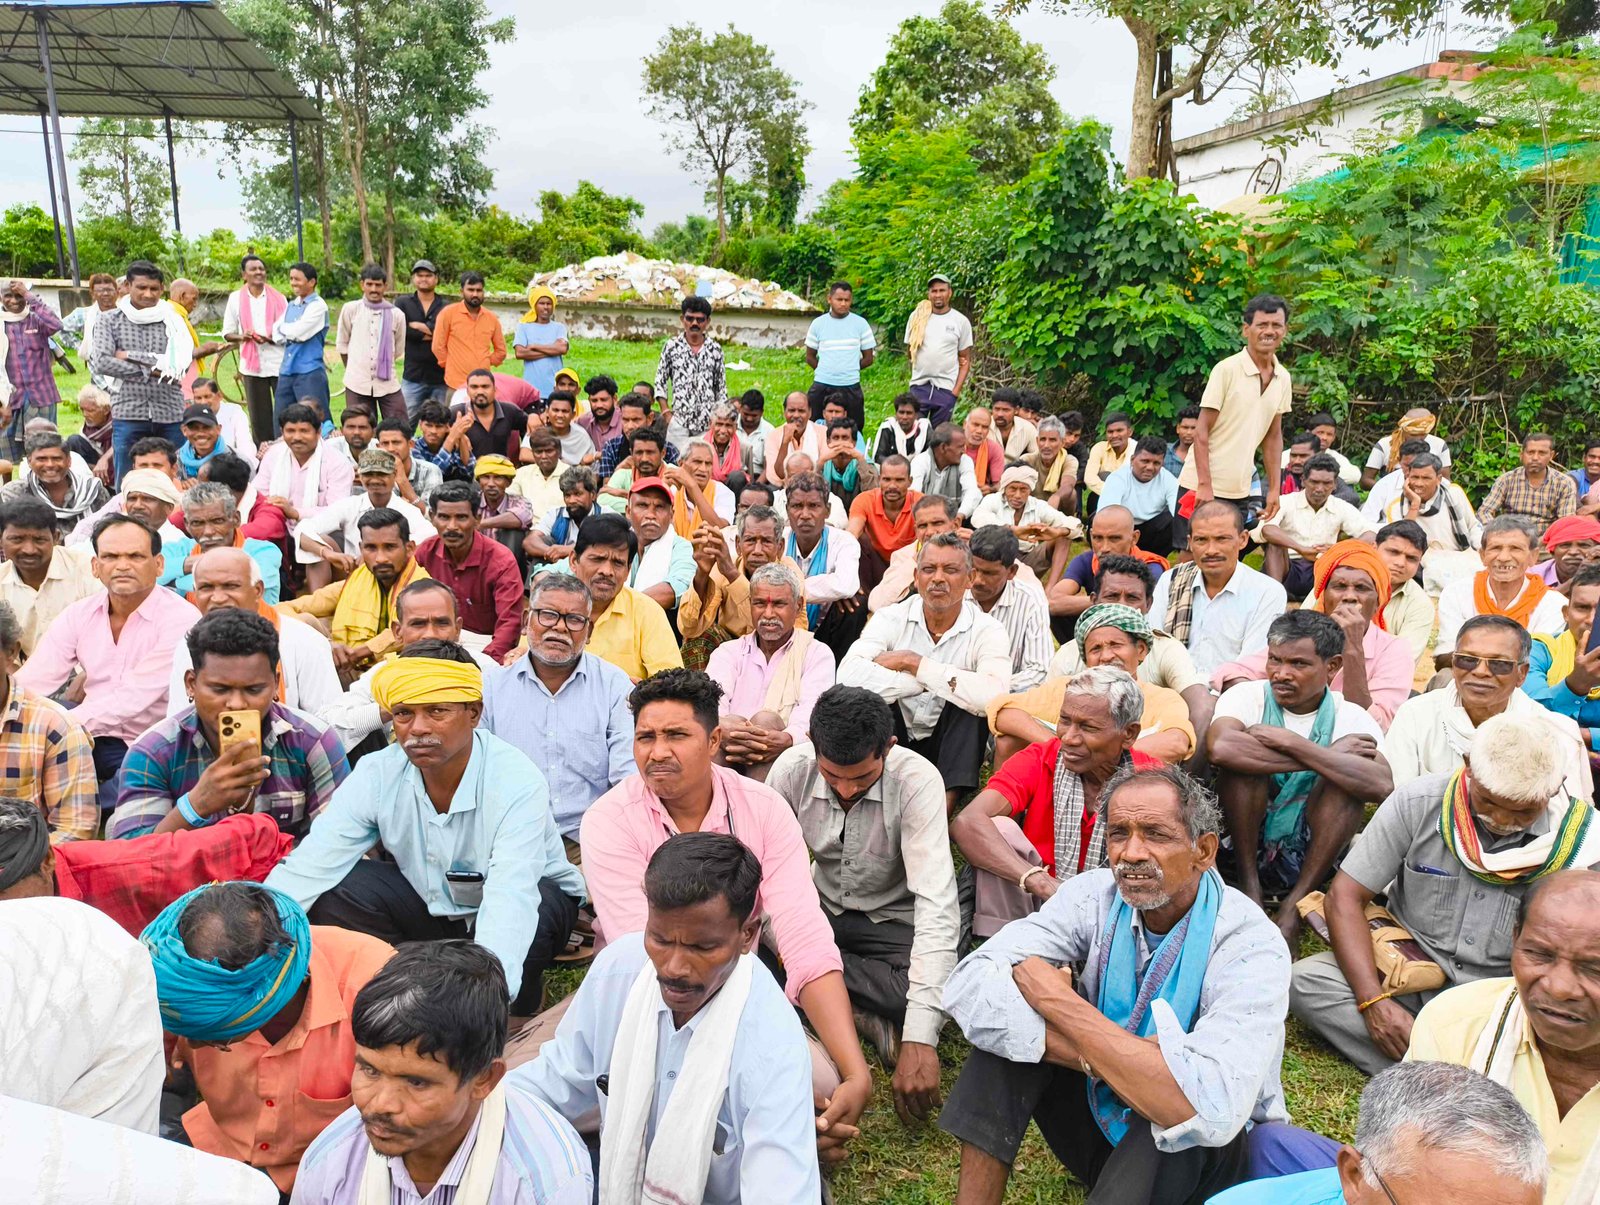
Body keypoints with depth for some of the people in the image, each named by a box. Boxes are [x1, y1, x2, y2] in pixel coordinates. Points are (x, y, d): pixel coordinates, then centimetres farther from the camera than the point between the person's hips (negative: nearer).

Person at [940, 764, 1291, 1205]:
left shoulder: (1251, 945, -25)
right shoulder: (1096, 895, -14)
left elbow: (1208, 1108, -41)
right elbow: (969, 989, -25)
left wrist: (1055, 997, -32)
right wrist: (1111, 1055, -34)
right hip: (1101, 1116, 4)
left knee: (1187, 1125, -37)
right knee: (1005, 1016, -20)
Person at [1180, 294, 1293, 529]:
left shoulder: (1283, 378, 7)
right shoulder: (1227, 370, -11)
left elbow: (1273, 436, 14)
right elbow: (1202, 431, -12)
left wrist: (1274, 489, 9)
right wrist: (1204, 485, -18)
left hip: (1240, 492, 6)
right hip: (1203, 487, -6)